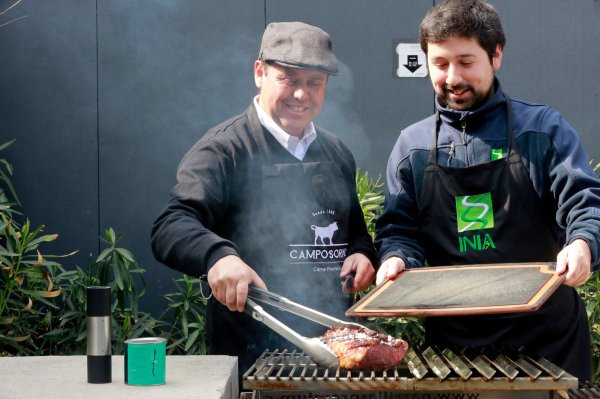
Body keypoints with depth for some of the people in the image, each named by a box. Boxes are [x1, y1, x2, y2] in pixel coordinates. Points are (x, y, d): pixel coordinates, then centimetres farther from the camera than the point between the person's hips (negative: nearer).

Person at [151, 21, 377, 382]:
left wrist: (363, 254, 3)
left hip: (333, 348, 6)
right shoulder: (224, 150, -8)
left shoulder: (338, 154, 13)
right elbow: (171, 228, -20)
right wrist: (218, 255, -40)